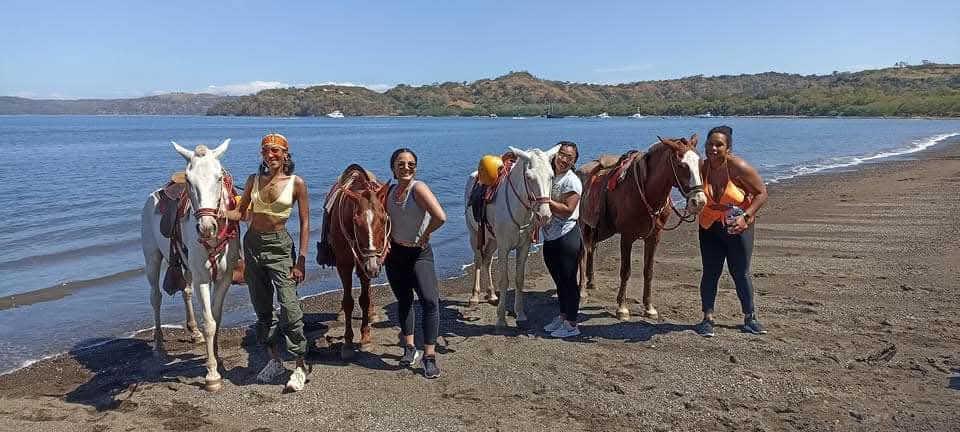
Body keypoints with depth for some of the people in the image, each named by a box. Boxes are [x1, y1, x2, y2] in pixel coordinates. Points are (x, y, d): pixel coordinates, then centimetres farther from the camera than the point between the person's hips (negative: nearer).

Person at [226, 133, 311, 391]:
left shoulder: (297, 183, -6)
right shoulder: (254, 180, 6)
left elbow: (304, 224, -5)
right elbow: (241, 213, 11)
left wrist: (301, 260, -11)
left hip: (279, 246, -5)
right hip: (253, 244, 5)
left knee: (290, 307, -10)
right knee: (262, 308, 12)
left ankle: (300, 367, 3)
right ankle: (274, 360, 27)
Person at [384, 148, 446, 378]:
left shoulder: (418, 188, -17)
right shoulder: (389, 192, 4)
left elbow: (440, 217, -30)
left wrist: (425, 235, -14)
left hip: (419, 253, -6)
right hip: (395, 254, 6)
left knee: (430, 300, -17)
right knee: (403, 300, 17)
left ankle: (429, 356, -8)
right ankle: (409, 348, 33)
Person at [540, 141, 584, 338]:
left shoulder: (572, 181, -13)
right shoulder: (549, 176, 11)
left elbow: (567, 210, -21)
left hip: (566, 237, -8)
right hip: (550, 237, 8)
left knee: (568, 280, -1)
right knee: (558, 279, 17)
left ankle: (572, 324, 8)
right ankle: (562, 317, 30)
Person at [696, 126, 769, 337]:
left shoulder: (739, 167, -21)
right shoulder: (701, 167, -12)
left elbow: (761, 193, -15)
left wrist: (746, 216, -25)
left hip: (738, 226, -2)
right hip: (710, 226, 2)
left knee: (740, 273, 6)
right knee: (710, 272, 2)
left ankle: (750, 317, 22)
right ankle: (707, 318, 9)